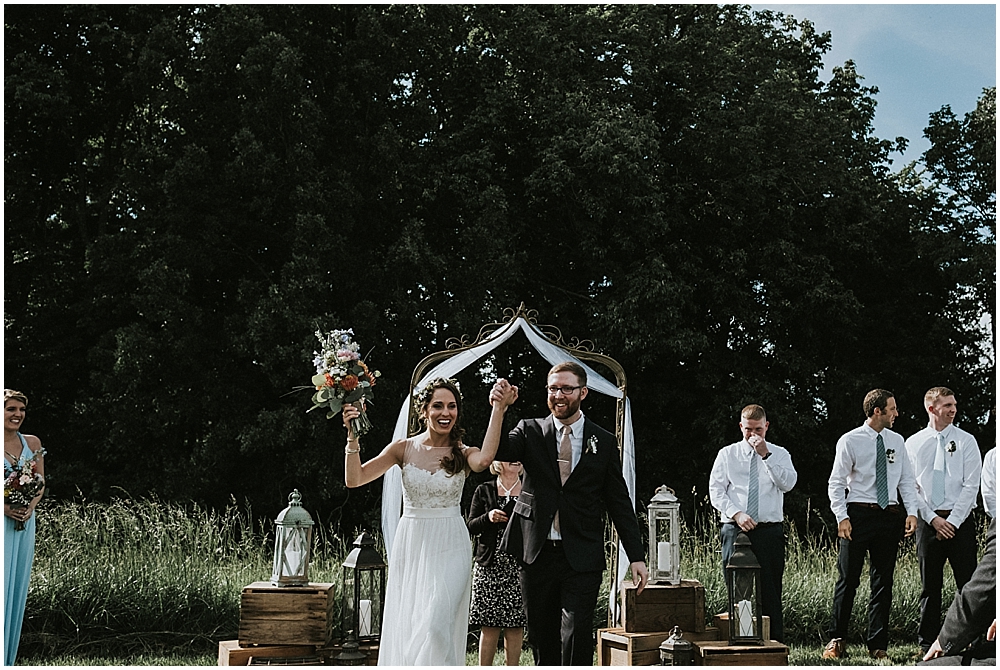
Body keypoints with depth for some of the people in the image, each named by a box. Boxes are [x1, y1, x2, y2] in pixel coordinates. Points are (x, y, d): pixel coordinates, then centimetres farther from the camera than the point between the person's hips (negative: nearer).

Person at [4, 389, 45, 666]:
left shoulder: (32, 443, 7)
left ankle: (9, 659, 13)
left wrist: (30, 506, -9)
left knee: (18, 589, 7)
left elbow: (41, 484, 9)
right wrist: (5, 508, -17)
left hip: (25, 523, 4)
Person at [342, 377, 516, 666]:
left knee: (436, 627, -15)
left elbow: (484, 460, -27)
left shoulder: (463, 453, -1)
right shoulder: (404, 448, 2)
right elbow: (354, 478, -4)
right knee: (406, 628, 6)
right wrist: (353, 436, -16)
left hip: (449, 548, -2)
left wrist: (499, 408, -26)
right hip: (410, 544, 2)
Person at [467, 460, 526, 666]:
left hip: (520, 567, 1)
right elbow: (471, 527, 6)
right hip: (489, 566, 0)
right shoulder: (484, 491, 8)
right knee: (489, 625, -1)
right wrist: (488, 517, -12)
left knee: (515, 625, 1)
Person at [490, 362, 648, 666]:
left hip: (582, 558, -1)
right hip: (537, 553, 2)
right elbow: (498, 452, -12)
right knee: (541, 638, 9)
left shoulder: (604, 442, 6)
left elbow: (619, 503, 7)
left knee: (576, 637, -11)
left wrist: (636, 556, 3)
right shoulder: (530, 431, 7)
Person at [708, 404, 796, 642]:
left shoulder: (779, 454, 9)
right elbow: (716, 490, 4)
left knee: (770, 593, -3)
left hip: (769, 532, -1)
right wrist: (737, 514, -11)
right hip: (735, 530, 1)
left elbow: (788, 483, -8)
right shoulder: (727, 454, 10)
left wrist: (766, 455, -14)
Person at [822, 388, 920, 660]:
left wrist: (912, 512, 0)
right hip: (859, 514, -4)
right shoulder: (850, 441, -3)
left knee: (883, 581, 6)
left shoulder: (897, 441, 10)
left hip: (890, 515, 4)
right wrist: (842, 517, -12)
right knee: (848, 579, -2)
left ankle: (877, 645, 12)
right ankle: (836, 640, 8)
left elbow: (907, 479, 13)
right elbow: (836, 483, -3)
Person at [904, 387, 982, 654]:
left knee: (968, 583, -3)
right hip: (927, 520, 1)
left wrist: (953, 521, -10)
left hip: (960, 519, -1)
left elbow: (971, 485, -3)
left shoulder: (966, 441, 2)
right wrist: (933, 519, -7)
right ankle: (927, 641, 12)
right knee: (929, 585, 6)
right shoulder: (913, 443, 6)